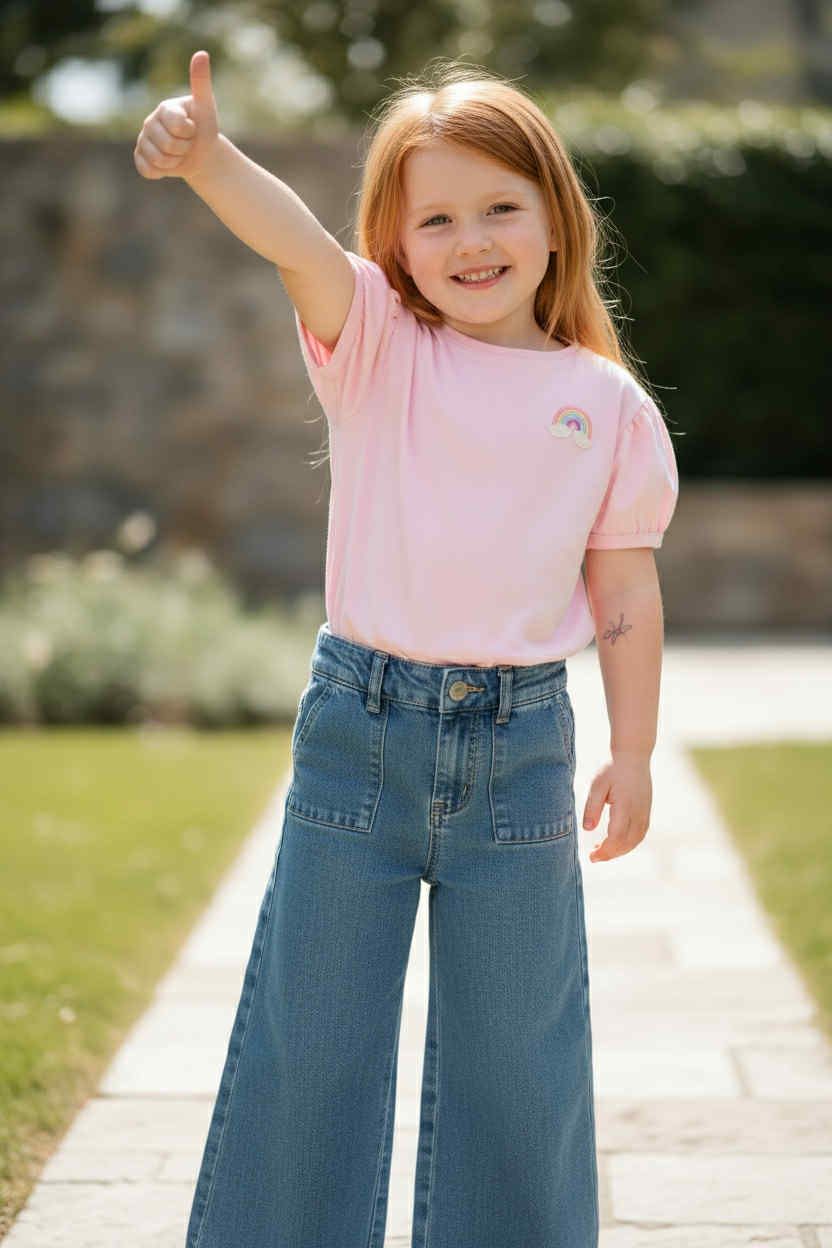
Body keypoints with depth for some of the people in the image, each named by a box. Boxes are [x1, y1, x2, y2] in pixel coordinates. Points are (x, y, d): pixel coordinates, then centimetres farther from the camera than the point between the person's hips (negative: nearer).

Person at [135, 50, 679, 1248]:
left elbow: (626, 588, 7)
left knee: (513, 1045, 11)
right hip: (358, 724, 0)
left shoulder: (607, 403, 3)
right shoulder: (377, 348, -1)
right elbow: (299, 245, -21)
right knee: (310, 1033, 8)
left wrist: (633, 754, 5)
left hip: (521, 742, 1)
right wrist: (207, 156, -40)